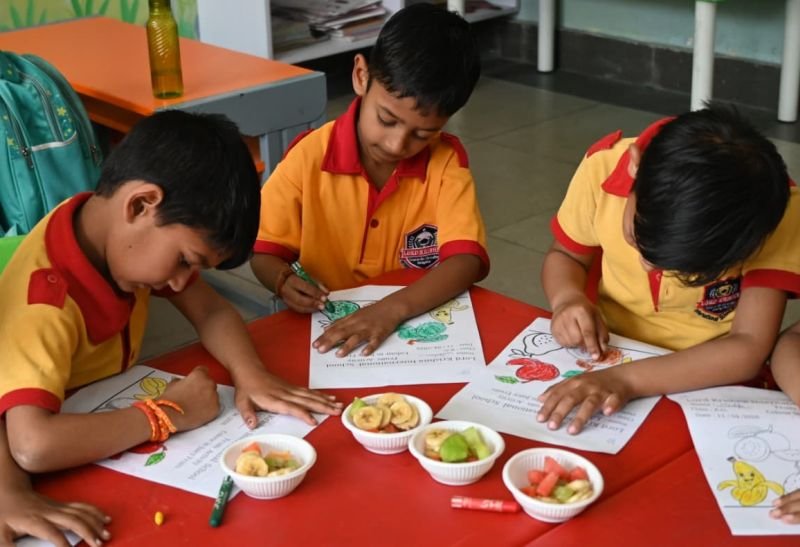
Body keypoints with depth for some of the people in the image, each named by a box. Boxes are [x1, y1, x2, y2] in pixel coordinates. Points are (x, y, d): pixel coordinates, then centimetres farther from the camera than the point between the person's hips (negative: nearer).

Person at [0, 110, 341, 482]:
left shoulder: (129, 234, -8)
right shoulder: (44, 304, -29)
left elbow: (211, 311, 2)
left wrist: (250, 376, -17)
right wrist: (169, 414, -30)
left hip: (112, 453, 5)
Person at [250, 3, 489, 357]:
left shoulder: (446, 162, -7)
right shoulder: (309, 158, -8)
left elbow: (467, 260, -17)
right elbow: (264, 253, 0)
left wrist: (394, 308, -31)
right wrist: (284, 282, -21)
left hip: (424, 324, 0)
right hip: (330, 327, 0)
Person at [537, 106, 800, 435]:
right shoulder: (604, 166, -16)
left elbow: (749, 349, -24)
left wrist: (629, 379, -33)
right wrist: (567, 298, -18)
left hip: (712, 389, -1)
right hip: (606, 359, 1)